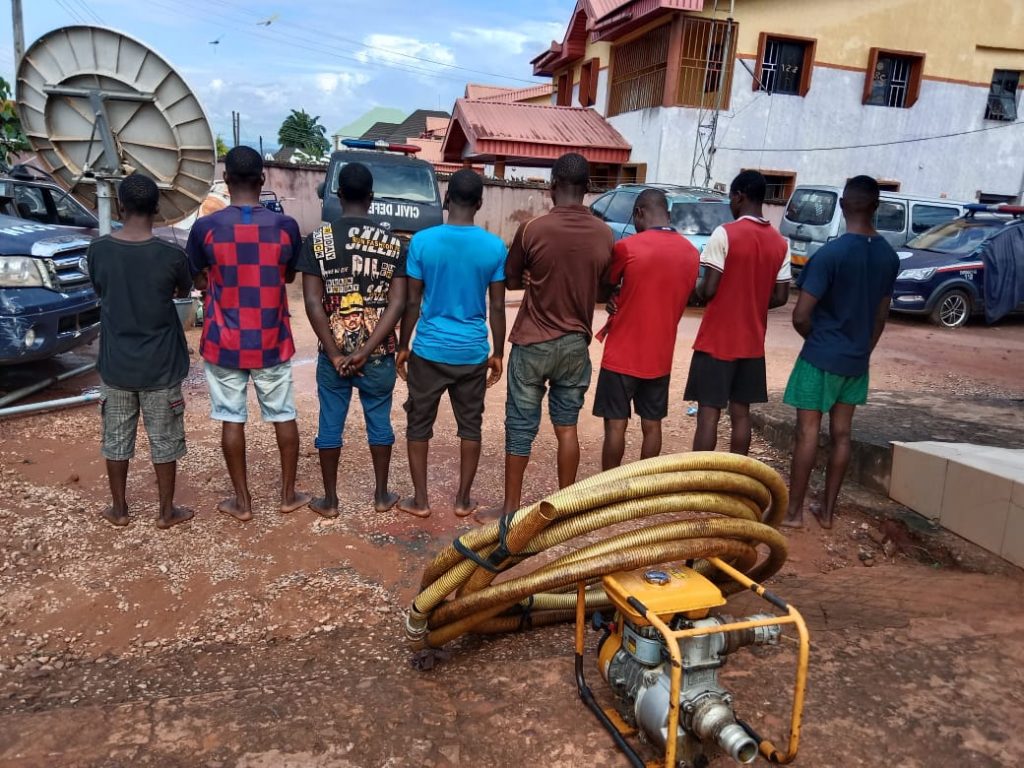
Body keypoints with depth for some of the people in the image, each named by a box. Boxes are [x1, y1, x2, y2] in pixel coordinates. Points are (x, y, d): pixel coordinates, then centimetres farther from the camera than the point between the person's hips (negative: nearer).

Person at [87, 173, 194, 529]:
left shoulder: (98, 249, -7)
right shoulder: (171, 255, -15)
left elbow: (101, 292, 9)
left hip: (115, 364, 3)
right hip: (160, 367, -2)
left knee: (116, 440, 16)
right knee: (164, 442, 11)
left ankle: (119, 509, 29)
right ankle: (167, 511, 22)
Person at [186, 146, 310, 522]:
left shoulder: (206, 227, -9)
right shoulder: (285, 225, -8)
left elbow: (199, 282, 3)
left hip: (224, 342, 0)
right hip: (271, 341, 1)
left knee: (232, 420, 10)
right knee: (284, 416, 14)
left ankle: (242, 501, 19)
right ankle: (288, 494, 24)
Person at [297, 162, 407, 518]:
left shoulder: (317, 240, -5)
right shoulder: (393, 243, -3)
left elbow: (313, 303, -12)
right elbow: (397, 304, -12)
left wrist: (336, 355, -10)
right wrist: (365, 351, -14)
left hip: (334, 351, 0)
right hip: (379, 352, 1)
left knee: (330, 423, 11)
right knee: (379, 420, 14)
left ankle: (330, 500, 22)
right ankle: (382, 495, 26)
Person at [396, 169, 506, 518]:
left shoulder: (422, 241, -8)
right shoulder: (495, 247, -5)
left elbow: (412, 303, -5)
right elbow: (497, 307, -1)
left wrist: (402, 347, 7)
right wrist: (498, 352, 9)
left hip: (429, 350, -1)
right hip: (473, 352, 1)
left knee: (419, 424, 13)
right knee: (470, 426, 14)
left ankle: (420, 499, 19)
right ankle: (463, 499, 22)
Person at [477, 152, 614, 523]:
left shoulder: (533, 229, -13)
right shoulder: (605, 235, -2)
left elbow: (511, 280, 0)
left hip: (532, 343, -3)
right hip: (576, 343, 4)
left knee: (520, 427, 7)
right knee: (567, 426, 13)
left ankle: (510, 507, 16)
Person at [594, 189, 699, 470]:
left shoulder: (627, 247, -13)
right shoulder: (691, 252, 3)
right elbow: (679, 300, 12)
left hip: (622, 354, -5)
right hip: (660, 356, 5)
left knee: (616, 425, 4)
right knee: (652, 426, 13)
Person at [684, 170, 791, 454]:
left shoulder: (724, 234, -13)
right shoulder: (780, 243, 5)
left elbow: (709, 290, -16)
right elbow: (780, 297, 6)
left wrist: (697, 291, 5)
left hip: (717, 340, -6)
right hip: (752, 342, 6)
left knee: (708, 413, -1)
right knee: (741, 413, 13)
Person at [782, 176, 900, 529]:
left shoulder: (832, 252, -18)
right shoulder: (889, 256, 3)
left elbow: (801, 316, -19)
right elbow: (881, 315, 11)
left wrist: (816, 337, 2)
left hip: (822, 358, -6)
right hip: (857, 360, 6)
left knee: (807, 433, 2)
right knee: (841, 435, 12)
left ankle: (793, 511, 10)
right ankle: (827, 510, 22)